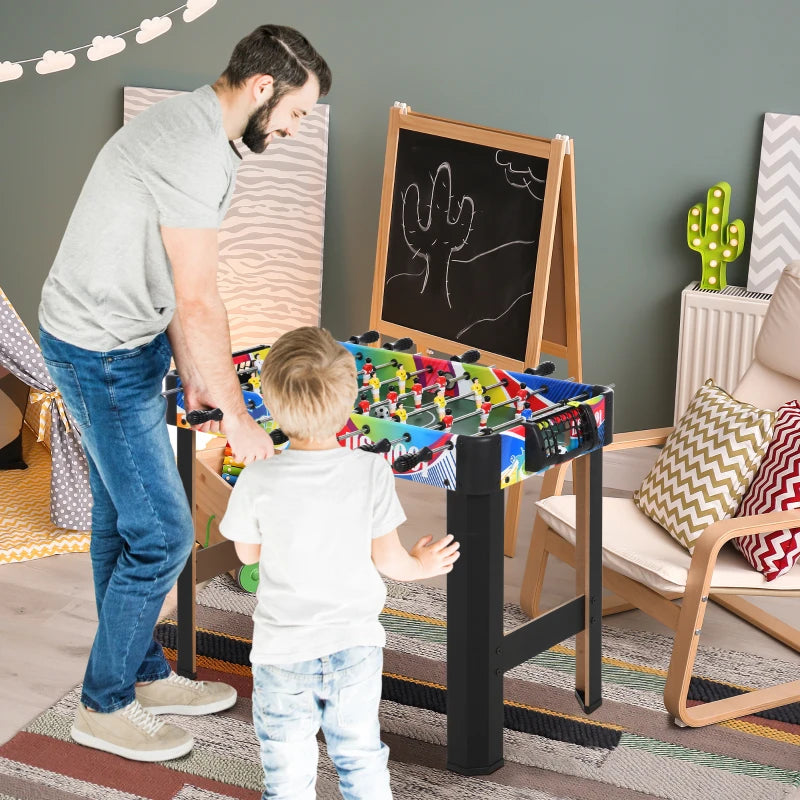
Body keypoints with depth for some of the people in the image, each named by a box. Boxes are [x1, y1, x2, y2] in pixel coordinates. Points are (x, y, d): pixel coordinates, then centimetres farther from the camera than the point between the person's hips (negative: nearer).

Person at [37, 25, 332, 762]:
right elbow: (198, 302, -25)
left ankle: (143, 674, 32)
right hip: (104, 355, -10)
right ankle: (104, 706, 12)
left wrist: (191, 370, 14)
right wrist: (238, 416, -19)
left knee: (123, 520, 18)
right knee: (161, 534, -3)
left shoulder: (189, 127, 9)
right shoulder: (195, 150, -25)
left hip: (119, 346, 10)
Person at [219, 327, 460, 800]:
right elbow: (387, 559, -6)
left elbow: (248, 553, 1)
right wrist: (421, 565, 16)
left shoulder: (258, 482, -17)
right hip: (356, 645, 1)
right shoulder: (371, 472, -15)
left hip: (283, 652, -1)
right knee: (361, 758, 22)